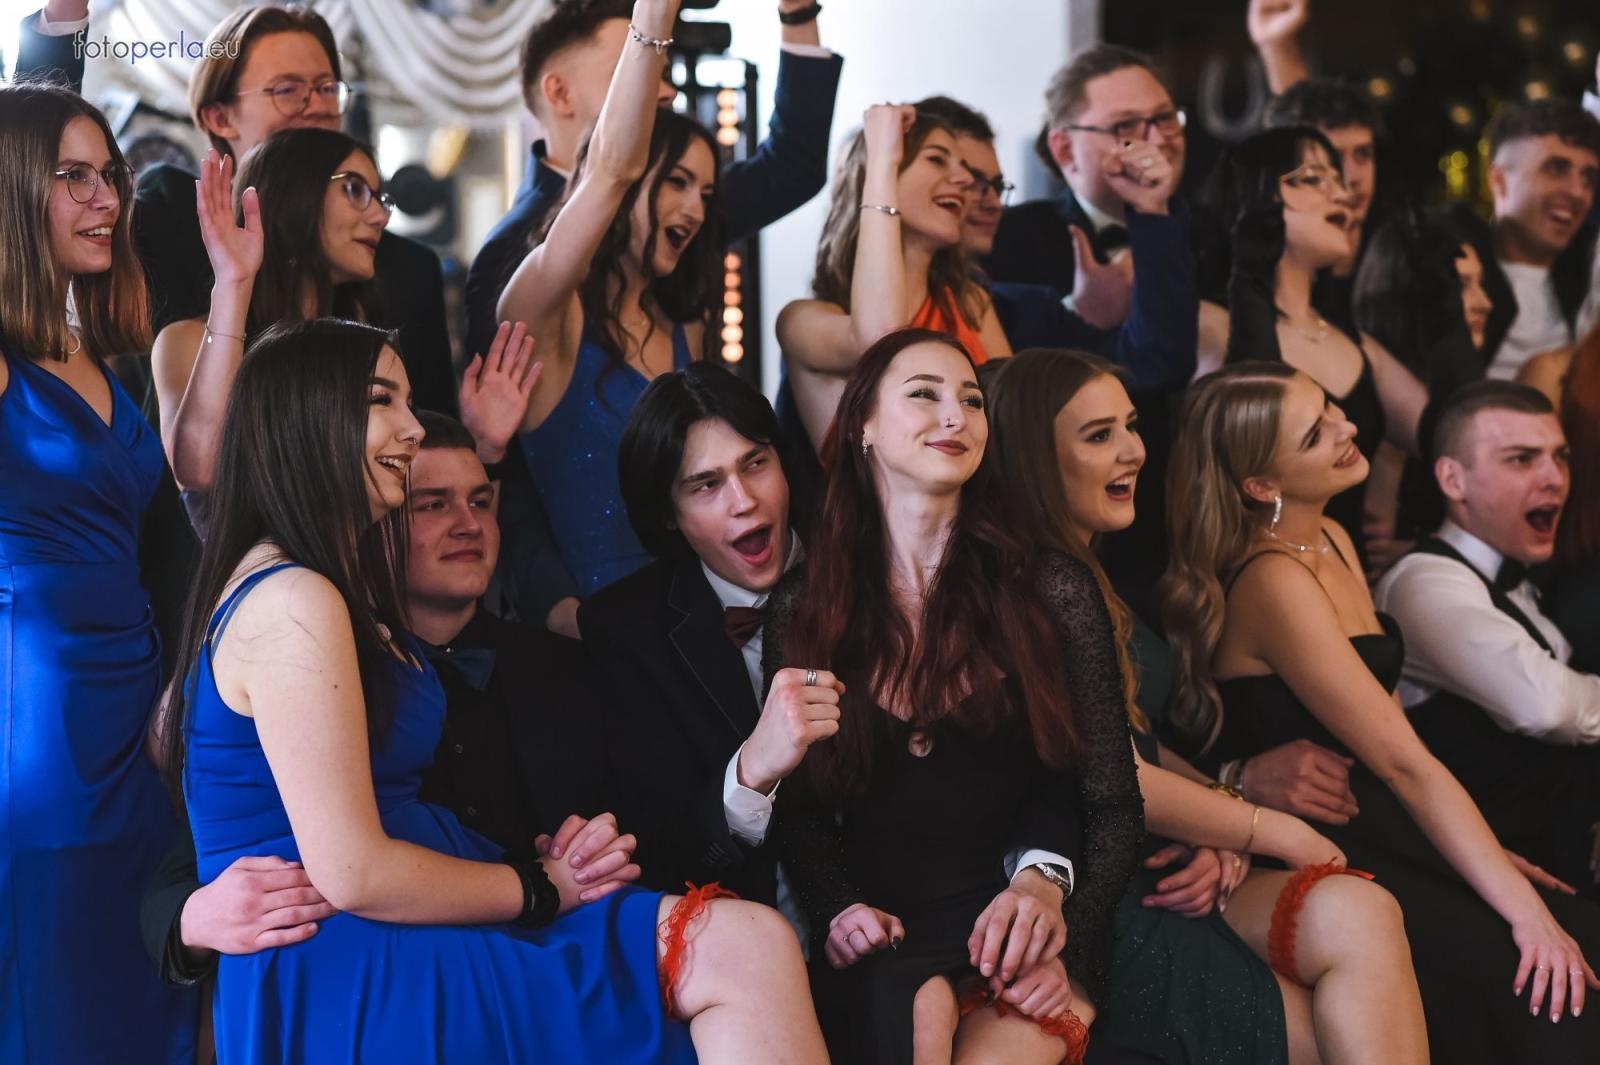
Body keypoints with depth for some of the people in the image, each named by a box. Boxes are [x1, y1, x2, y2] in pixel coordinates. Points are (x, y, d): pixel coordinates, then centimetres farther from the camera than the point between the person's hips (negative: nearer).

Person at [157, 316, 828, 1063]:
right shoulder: (293, 603, -13)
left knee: (751, 950, -9)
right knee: (745, 954, -18)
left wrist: (536, 857, 0)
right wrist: (539, 887, -5)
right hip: (351, 995, -9)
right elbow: (353, 874, -18)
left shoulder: (337, 590, 20)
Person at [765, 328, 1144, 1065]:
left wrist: (1050, 890, -14)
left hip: (1016, 941, 0)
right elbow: (799, 807, 8)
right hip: (879, 946, 1)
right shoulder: (806, 606, 9)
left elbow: (1111, 806, 5)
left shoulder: (1052, 592, 6)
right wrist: (838, 907, -11)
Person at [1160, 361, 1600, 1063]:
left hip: (1385, 832, 8)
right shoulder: (1274, 582, -18)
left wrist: (1480, 847, -1)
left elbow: (1384, 722, 9)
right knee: (1534, 985, -19)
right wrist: (1524, 911, -20)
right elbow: (1404, 764, -20)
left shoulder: (1331, 542, 9)